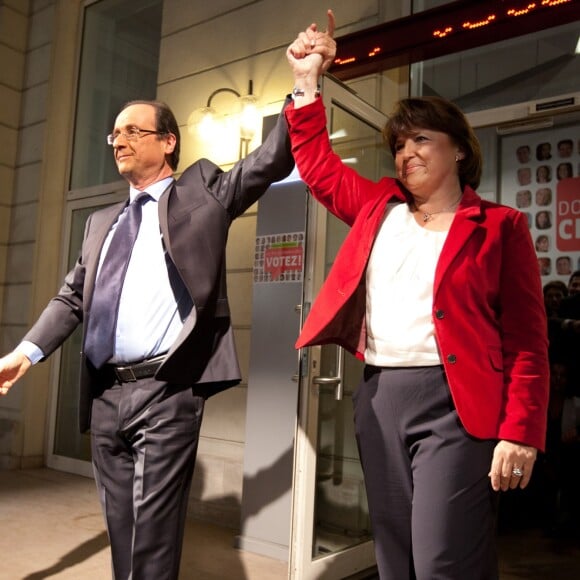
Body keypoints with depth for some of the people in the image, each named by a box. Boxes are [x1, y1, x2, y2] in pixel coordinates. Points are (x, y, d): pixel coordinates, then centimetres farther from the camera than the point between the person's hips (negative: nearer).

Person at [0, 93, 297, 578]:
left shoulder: (204, 191, 6)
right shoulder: (101, 223, 20)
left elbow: (272, 160, -4)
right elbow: (72, 298, 19)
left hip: (165, 392, -6)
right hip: (105, 393, 6)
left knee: (152, 534, -2)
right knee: (121, 529, 17)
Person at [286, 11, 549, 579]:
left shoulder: (499, 226, 1)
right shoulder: (379, 209, 14)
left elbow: (526, 340, -3)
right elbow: (316, 164, 24)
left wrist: (519, 433, -11)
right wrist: (306, 85, 17)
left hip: (453, 403, -5)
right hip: (378, 398, 5)